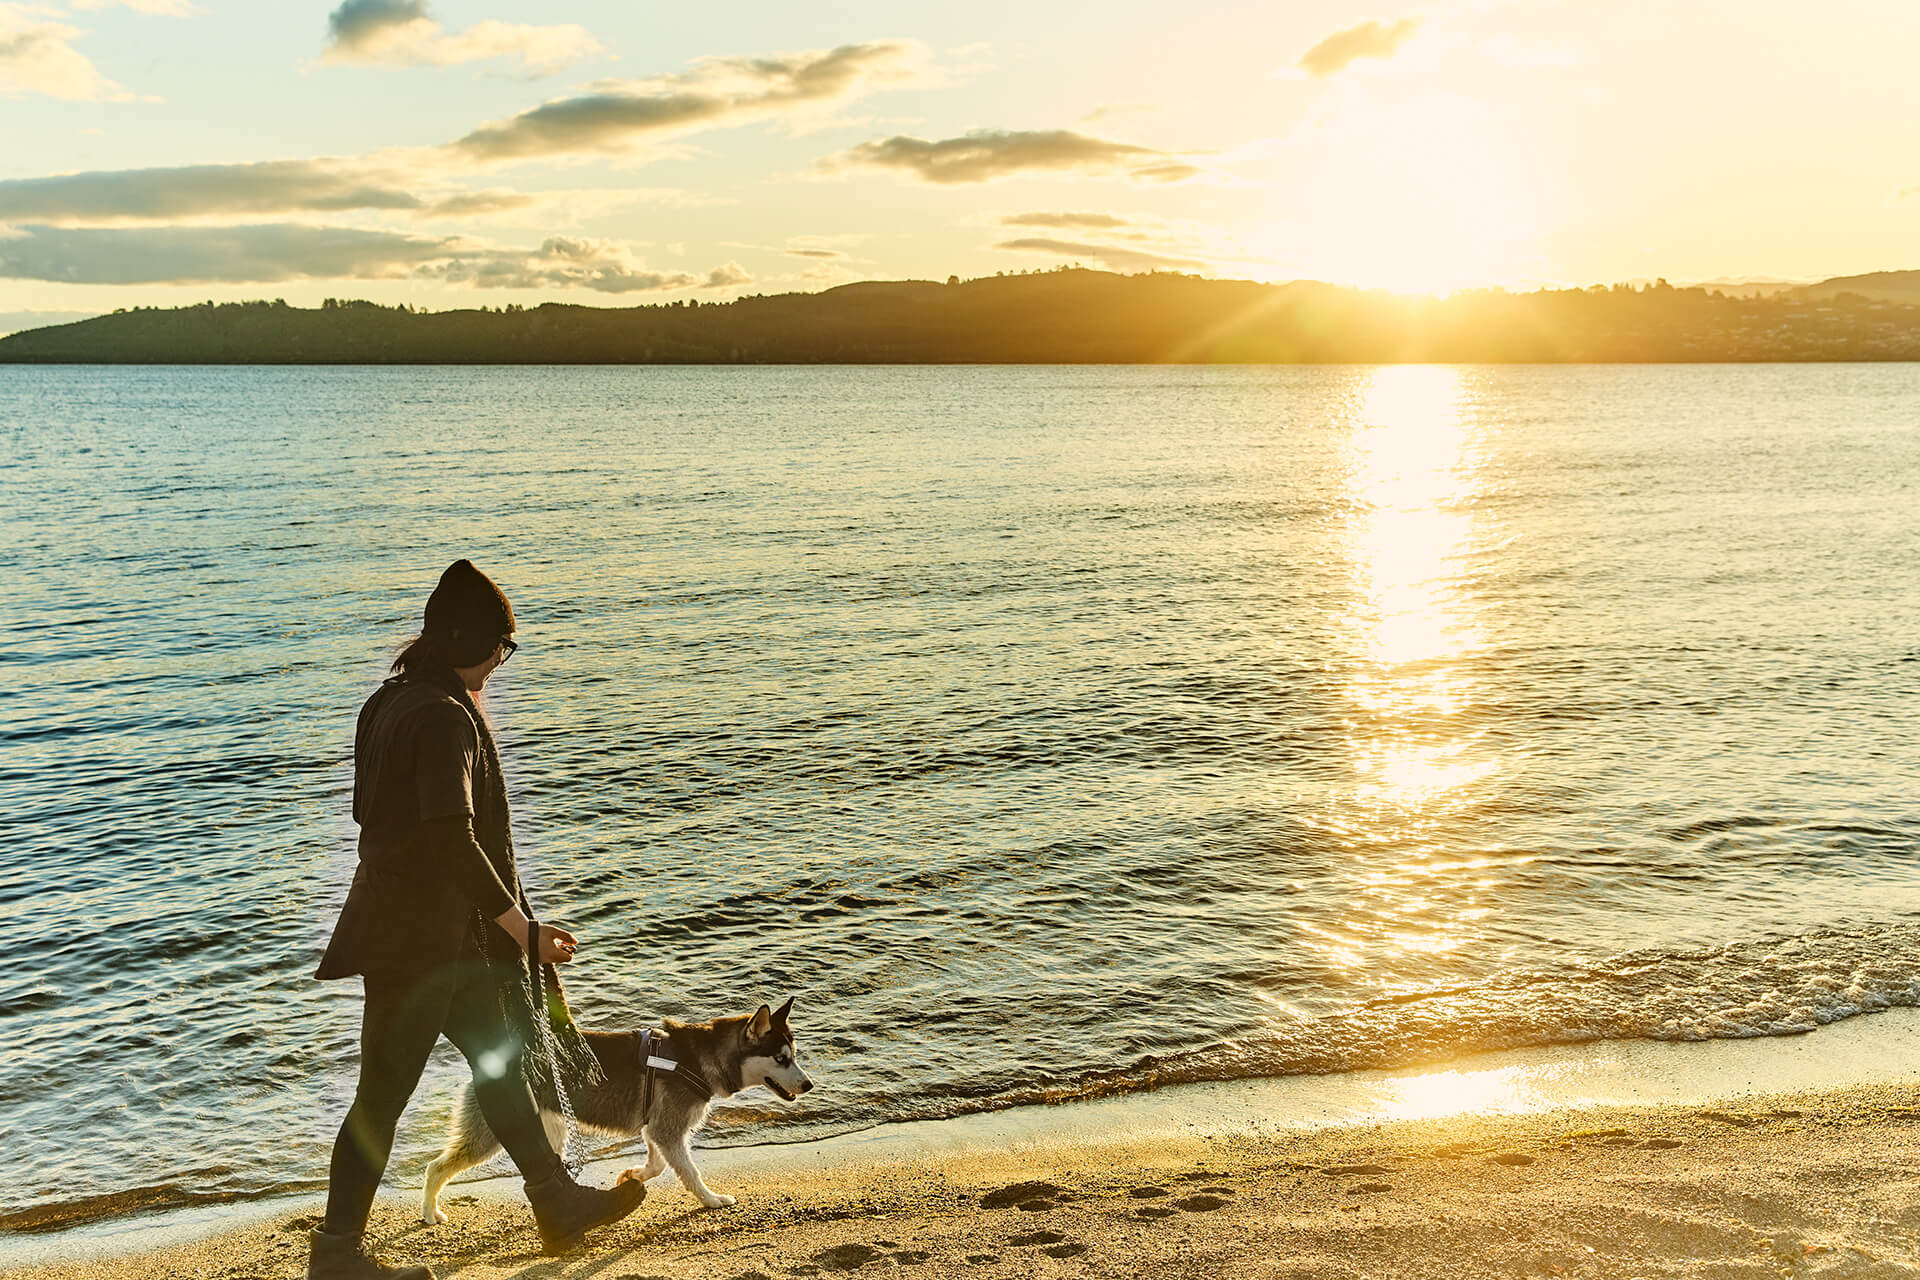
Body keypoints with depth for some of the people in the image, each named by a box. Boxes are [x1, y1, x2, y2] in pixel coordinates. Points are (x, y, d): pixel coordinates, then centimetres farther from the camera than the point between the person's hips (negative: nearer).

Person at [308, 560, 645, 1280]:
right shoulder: (446, 718, -21)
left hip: (446, 933, 10)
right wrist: (522, 927, -22)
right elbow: (452, 838, -27)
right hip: (421, 934, -10)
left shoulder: (395, 702, 9)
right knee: (386, 1090, 0)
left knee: (499, 1056, 18)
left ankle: (558, 1203, 29)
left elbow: (379, 810, 18)